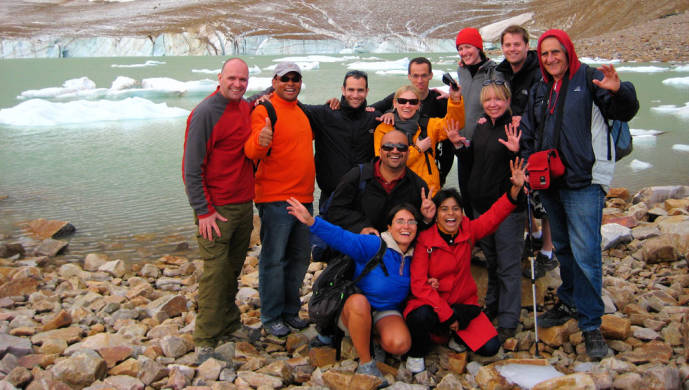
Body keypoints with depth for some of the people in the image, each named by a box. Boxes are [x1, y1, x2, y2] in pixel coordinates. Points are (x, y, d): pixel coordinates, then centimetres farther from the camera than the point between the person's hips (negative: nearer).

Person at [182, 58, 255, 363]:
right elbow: (192, 168, -14)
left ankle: (230, 325, 28)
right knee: (215, 272, -4)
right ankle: (205, 340, 6)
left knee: (234, 269, 15)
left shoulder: (247, 108, 9)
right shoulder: (205, 113, -12)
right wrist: (203, 211, -16)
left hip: (244, 205, 7)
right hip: (216, 209, -7)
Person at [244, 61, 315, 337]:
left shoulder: (301, 111, 15)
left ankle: (290, 310, 28)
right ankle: (271, 316, 10)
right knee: (274, 258, -2)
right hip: (275, 199, -8)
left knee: (300, 257, 15)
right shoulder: (265, 110, -9)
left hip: (304, 197, 8)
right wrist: (259, 141, -45)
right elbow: (252, 152, -21)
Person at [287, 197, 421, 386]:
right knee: (359, 301, -41)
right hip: (355, 310, -3)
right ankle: (365, 363, -21)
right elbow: (342, 238, -27)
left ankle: (372, 336, 10)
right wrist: (311, 222, -41)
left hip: (387, 313, 3)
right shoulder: (374, 245, -14)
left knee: (399, 345, -29)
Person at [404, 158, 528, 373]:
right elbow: (418, 285, -19)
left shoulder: (468, 231, -1)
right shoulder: (425, 241, -15)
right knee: (421, 317, -38)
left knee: (490, 347, -11)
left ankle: (457, 336, 21)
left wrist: (515, 190, -31)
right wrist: (447, 315, -20)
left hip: (463, 303, 4)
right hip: (432, 303, -4)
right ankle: (416, 354, -4)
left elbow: (494, 215, -13)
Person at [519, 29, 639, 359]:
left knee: (585, 253, -9)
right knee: (563, 249, 18)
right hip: (550, 183, 7)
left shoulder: (589, 80, -5)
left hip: (584, 183, -7)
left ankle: (591, 323, 1)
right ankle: (570, 303, 35)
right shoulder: (539, 92, 15)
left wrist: (618, 91, -36)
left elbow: (625, 112, -15)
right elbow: (528, 135, 19)